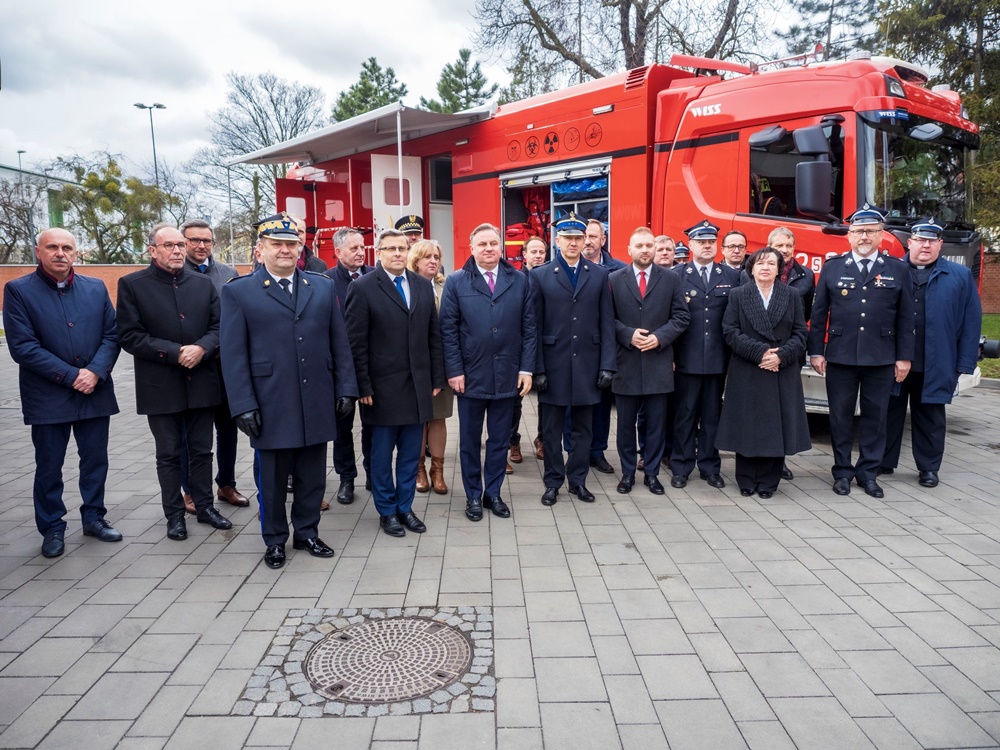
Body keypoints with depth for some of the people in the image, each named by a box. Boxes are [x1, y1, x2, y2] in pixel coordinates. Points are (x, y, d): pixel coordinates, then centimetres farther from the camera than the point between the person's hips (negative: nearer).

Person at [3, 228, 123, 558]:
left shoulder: (96, 288, 6)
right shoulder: (18, 290, -4)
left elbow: (112, 335, 2)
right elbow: (22, 346, -11)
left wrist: (95, 372, -13)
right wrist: (71, 376, -15)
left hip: (95, 391, 3)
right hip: (48, 396, -3)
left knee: (96, 460, 12)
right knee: (49, 466, 8)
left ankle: (93, 517, 28)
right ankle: (52, 528, 22)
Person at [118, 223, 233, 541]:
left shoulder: (203, 283, 8)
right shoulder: (132, 285, -3)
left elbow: (219, 326, 4)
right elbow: (130, 336, -9)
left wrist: (201, 348, -16)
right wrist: (175, 353, -18)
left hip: (202, 383, 3)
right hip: (161, 386, -3)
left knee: (202, 450, 12)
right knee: (168, 454, 9)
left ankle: (205, 506, 26)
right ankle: (174, 514, 21)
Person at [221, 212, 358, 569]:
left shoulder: (324, 287, 9)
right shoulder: (238, 292, 0)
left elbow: (339, 343, 9)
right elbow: (233, 354, -3)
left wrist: (346, 389, 3)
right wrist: (243, 405, -9)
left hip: (318, 404, 3)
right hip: (271, 407, -2)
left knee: (312, 476, 12)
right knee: (272, 479, 10)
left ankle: (307, 533, 30)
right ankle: (274, 540, 28)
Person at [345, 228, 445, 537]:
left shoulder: (423, 286, 8)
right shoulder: (362, 288, -5)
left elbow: (434, 335, 9)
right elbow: (356, 342, -8)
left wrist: (437, 379, 6)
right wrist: (363, 387, -11)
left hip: (418, 385, 4)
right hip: (383, 387, -4)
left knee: (411, 452, 11)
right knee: (382, 453, 8)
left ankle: (405, 507, 27)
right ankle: (386, 511, 23)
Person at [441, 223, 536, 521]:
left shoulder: (519, 281, 4)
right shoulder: (456, 282, -1)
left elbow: (528, 328, 3)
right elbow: (448, 330, -3)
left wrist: (526, 368, -2)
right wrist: (454, 371, -9)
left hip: (507, 376, 2)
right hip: (470, 376, -1)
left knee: (500, 439, 12)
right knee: (470, 440, 11)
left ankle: (493, 493, 27)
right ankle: (473, 495, 26)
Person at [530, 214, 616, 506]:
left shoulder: (599, 274, 5)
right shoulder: (540, 275, 0)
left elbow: (607, 323, 3)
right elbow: (535, 326, -2)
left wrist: (607, 365, -3)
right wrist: (538, 368, -7)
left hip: (587, 364, 2)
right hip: (554, 365, -1)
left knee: (583, 428, 11)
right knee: (552, 429, 8)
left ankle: (578, 480, 25)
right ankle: (553, 482, 22)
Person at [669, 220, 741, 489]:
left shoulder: (732, 276, 8)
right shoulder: (676, 275, 2)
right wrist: (669, 353, -8)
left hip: (718, 358, 2)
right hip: (687, 358, -2)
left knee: (712, 415, 10)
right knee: (685, 415, 5)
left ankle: (710, 467, 20)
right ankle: (681, 468, 15)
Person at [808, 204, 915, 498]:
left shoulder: (898, 270, 5)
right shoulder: (832, 267, 4)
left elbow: (905, 318, 5)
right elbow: (819, 314, 3)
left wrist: (904, 357, 1)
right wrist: (816, 351, -2)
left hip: (882, 359, 1)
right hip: (840, 357, 0)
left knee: (875, 416, 8)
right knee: (840, 416, 7)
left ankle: (868, 472, 20)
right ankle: (843, 471, 18)